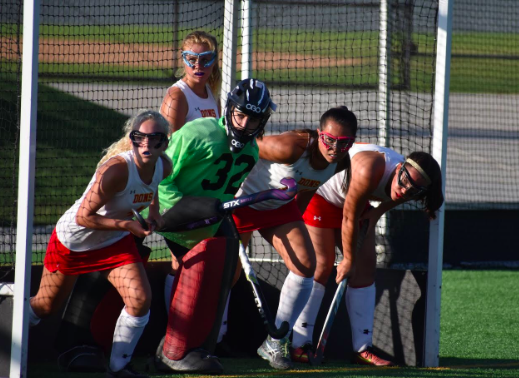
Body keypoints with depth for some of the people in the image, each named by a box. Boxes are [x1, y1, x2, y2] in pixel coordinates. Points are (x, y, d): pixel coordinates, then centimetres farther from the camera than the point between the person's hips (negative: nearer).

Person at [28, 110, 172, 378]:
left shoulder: (164, 167, -12)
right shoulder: (116, 170, -35)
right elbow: (84, 217, -30)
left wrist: (153, 211, 0)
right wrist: (127, 225, -32)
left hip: (115, 242, 5)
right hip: (73, 241, -5)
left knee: (141, 299, -12)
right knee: (44, 306, 9)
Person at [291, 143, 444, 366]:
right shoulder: (370, 171, -42)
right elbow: (349, 218, -31)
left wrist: (375, 214, -10)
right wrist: (348, 260, -19)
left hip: (354, 200, 7)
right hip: (318, 194, -7)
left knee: (365, 267, 0)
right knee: (321, 265, -13)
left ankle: (362, 349, 2)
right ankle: (299, 345, -9)